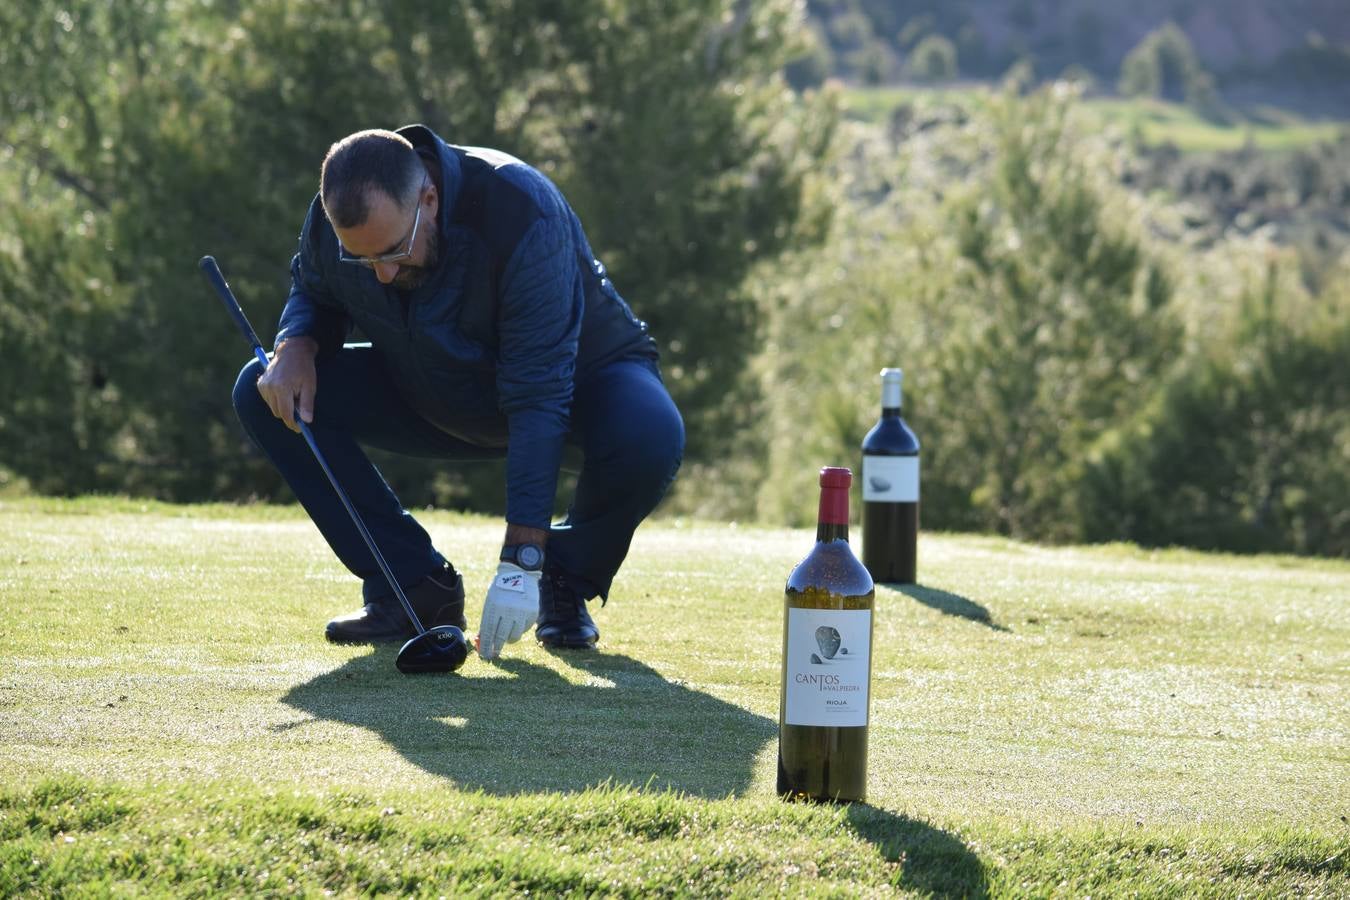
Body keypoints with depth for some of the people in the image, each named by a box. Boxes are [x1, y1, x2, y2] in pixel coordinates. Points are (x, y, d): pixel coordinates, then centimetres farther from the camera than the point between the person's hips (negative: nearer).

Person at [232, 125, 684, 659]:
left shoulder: (525, 211, -37)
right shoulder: (334, 218, -21)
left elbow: (538, 398, -39)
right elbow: (312, 294, 5)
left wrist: (521, 561, -42)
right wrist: (296, 344, -21)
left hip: (579, 379, -5)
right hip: (440, 408, 5)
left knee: (650, 435, -39)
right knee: (264, 393, -14)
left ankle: (567, 581, -6)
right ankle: (419, 588, -7)